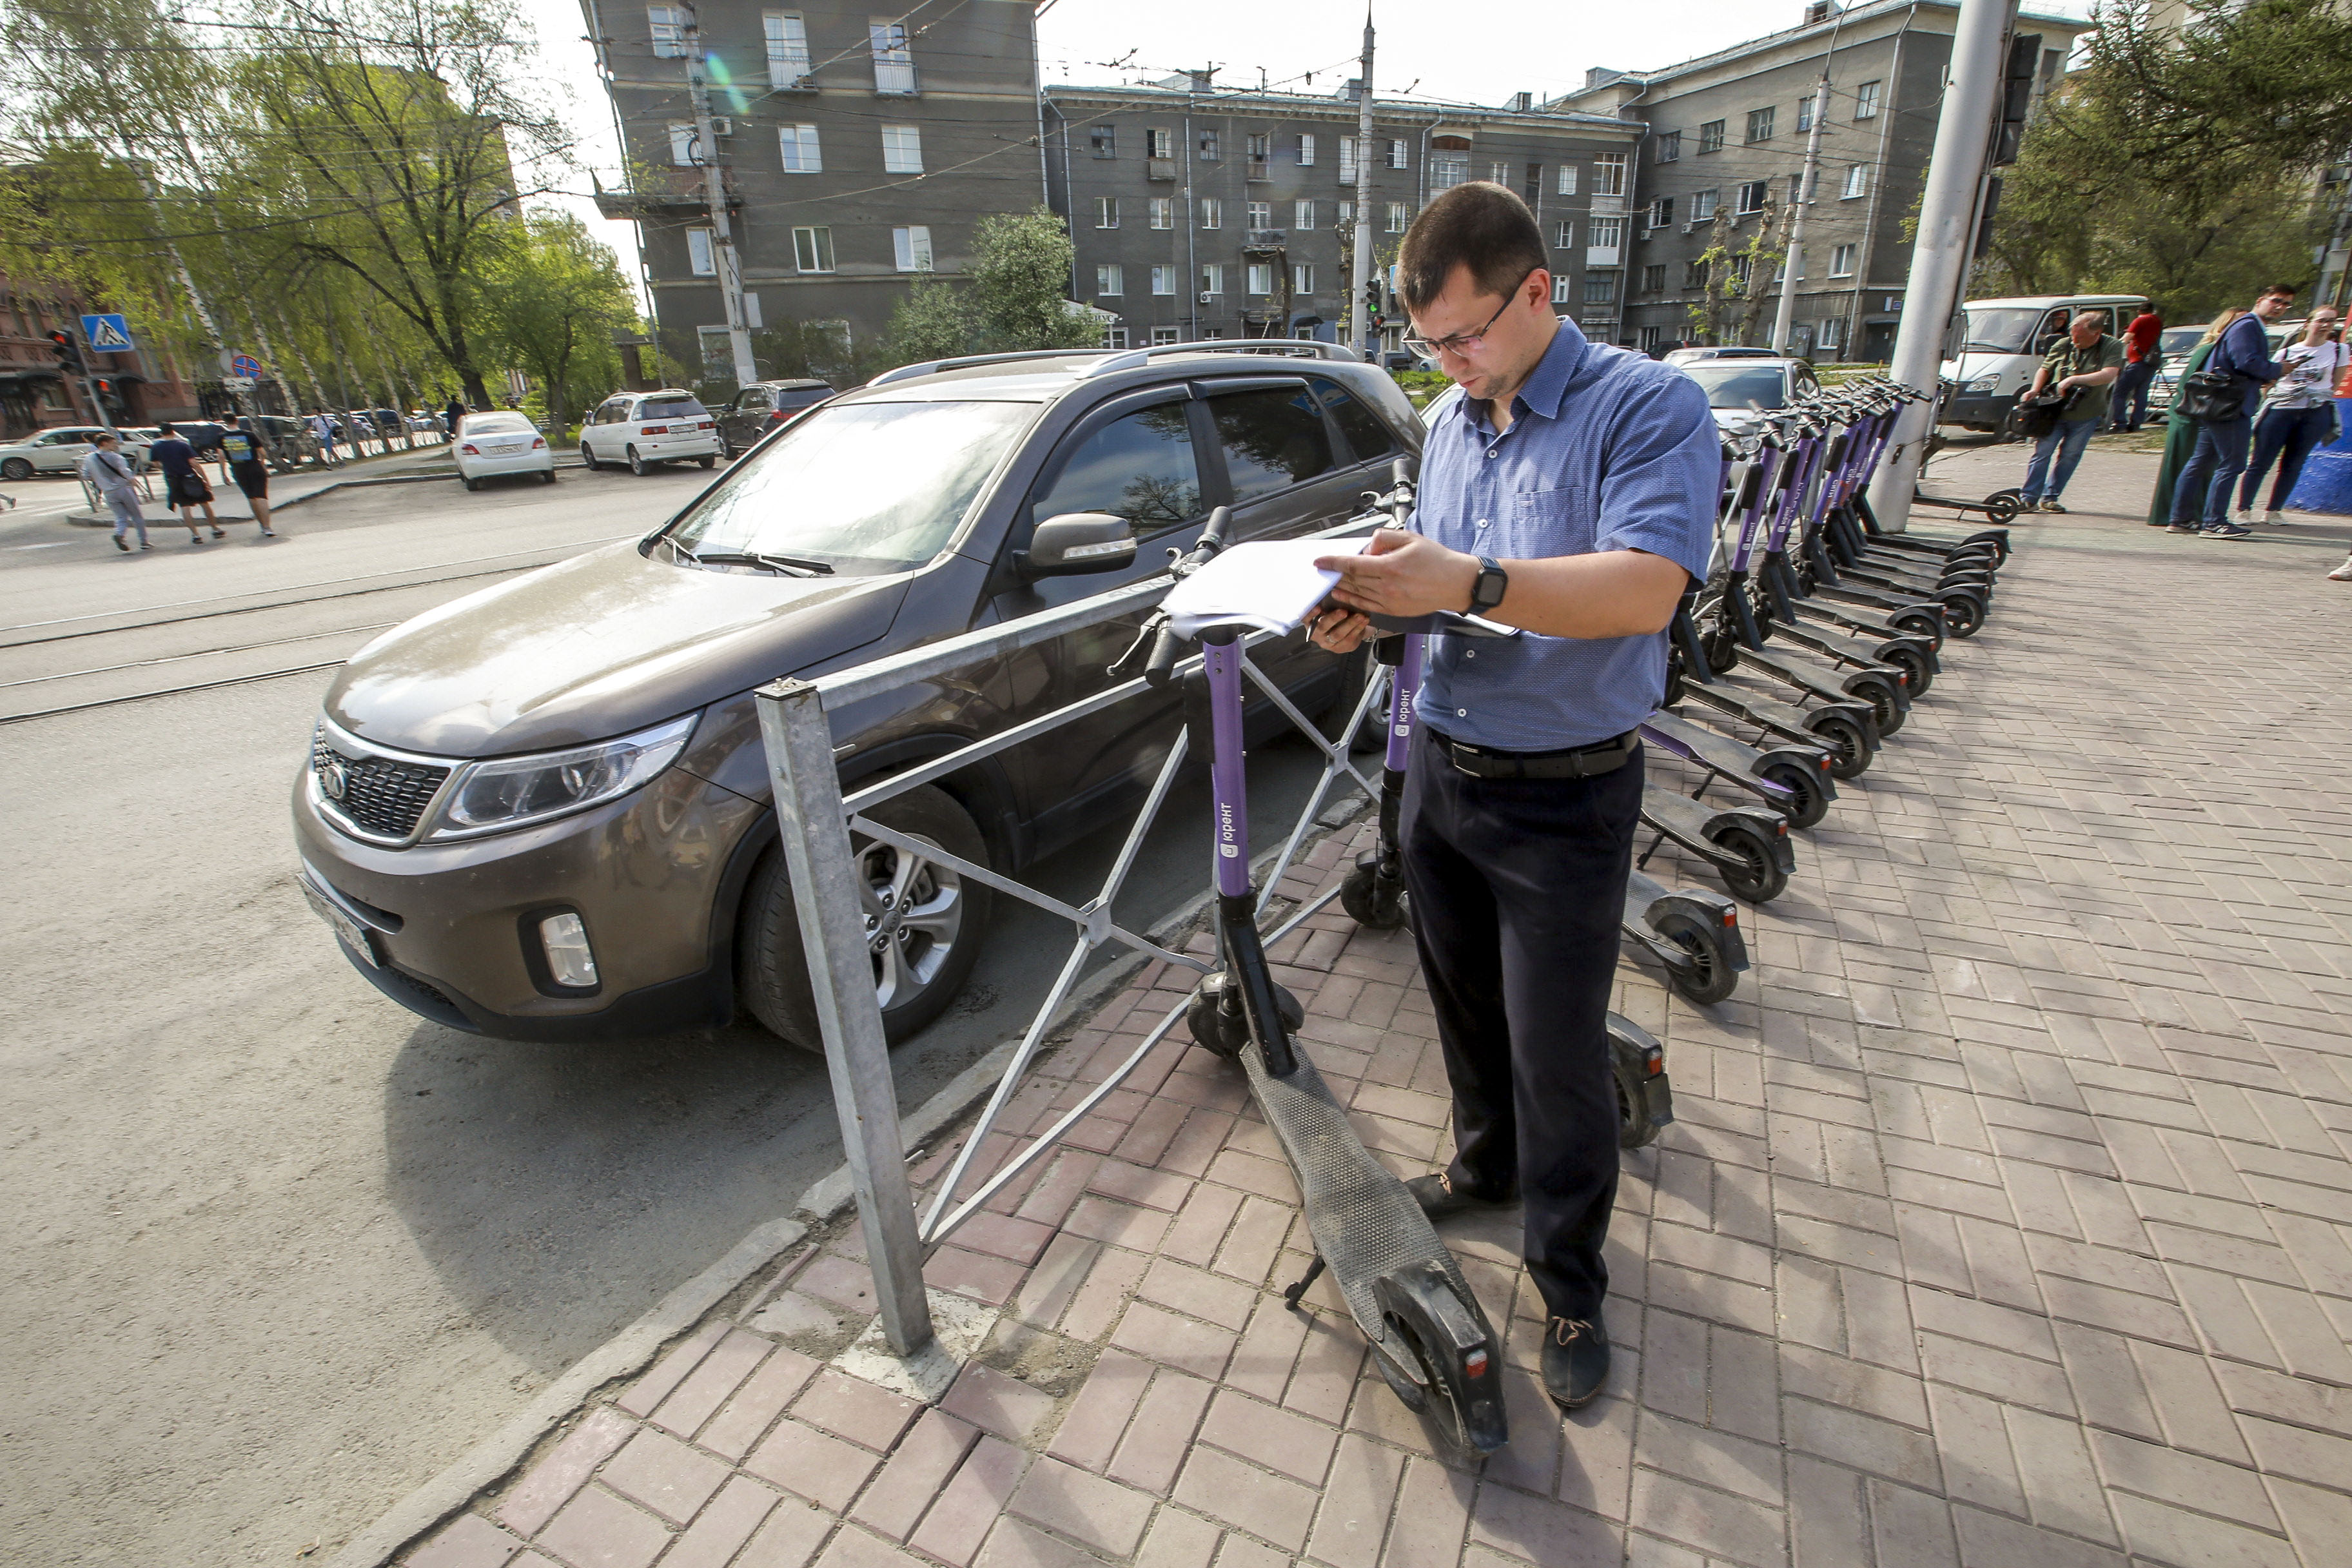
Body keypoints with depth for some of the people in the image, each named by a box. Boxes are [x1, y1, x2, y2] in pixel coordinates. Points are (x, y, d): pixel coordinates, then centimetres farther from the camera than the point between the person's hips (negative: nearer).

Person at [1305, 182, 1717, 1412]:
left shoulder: (1646, 406, -13)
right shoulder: (1449, 423, 9)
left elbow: (1647, 587, -27)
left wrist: (1471, 584, -39)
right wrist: (1370, 608, -6)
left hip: (1563, 796, -6)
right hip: (1441, 767, 7)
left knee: (1558, 1054, 4)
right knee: (1466, 1007, 21)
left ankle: (1570, 1282, 27)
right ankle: (1490, 1165, 47)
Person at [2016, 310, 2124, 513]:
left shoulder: (2112, 347, -6)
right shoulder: (2062, 345, 1)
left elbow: (2108, 375, -20)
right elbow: (2045, 369, 13)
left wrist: (2074, 379, -28)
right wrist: (2035, 390, -4)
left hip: (2086, 417, 0)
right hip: (2054, 412, 0)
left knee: (2070, 456, 3)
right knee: (2042, 452, -7)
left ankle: (2050, 498, 9)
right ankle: (2028, 498, -7)